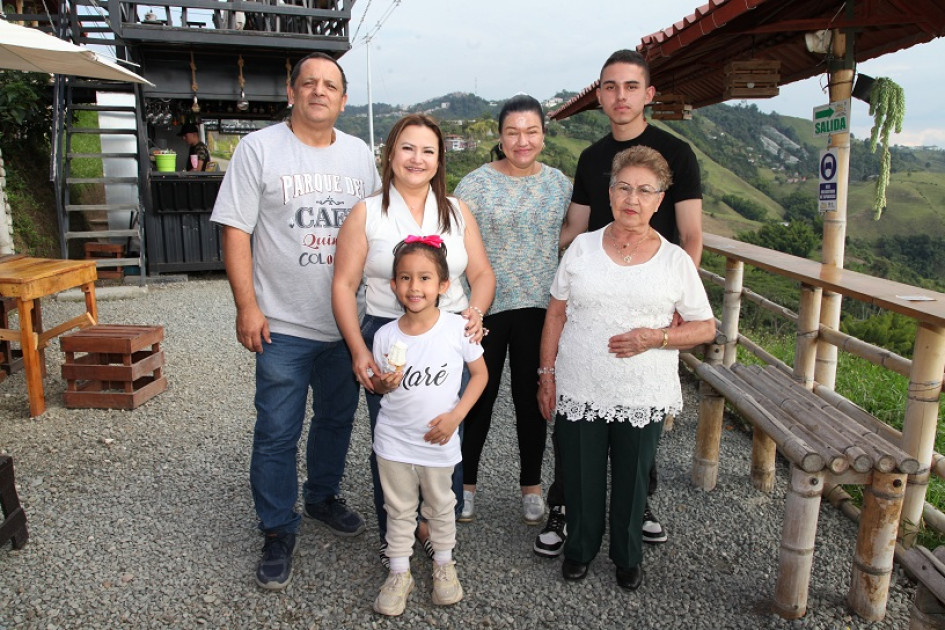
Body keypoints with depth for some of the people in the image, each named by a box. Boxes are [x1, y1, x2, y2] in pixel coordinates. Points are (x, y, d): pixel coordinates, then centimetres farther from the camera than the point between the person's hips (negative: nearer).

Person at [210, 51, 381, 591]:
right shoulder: (259, 148, -3)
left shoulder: (360, 154, 8)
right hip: (283, 324, -4)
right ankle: (279, 532, 19)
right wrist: (247, 305, -13)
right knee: (278, 434, 2)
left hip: (348, 320, 4)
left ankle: (324, 496, 40)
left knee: (338, 419, 18)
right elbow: (236, 230, -6)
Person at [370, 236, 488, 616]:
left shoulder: (457, 328, -15)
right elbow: (377, 386, 5)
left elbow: (479, 373, -4)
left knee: (440, 506, 19)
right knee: (399, 509, 15)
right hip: (393, 439, 1)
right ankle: (399, 573, 32)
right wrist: (385, 383, -19)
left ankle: (444, 565, 41)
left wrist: (456, 415, -14)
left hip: (438, 441, -1)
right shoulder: (385, 336, -8)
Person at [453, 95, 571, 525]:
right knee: (479, 396, 8)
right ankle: (466, 483, 28)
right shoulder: (475, 184, -4)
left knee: (533, 398, 13)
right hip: (485, 308, -2)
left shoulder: (560, 183, 6)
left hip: (541, 308, 3)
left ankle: (531, 486, 30)